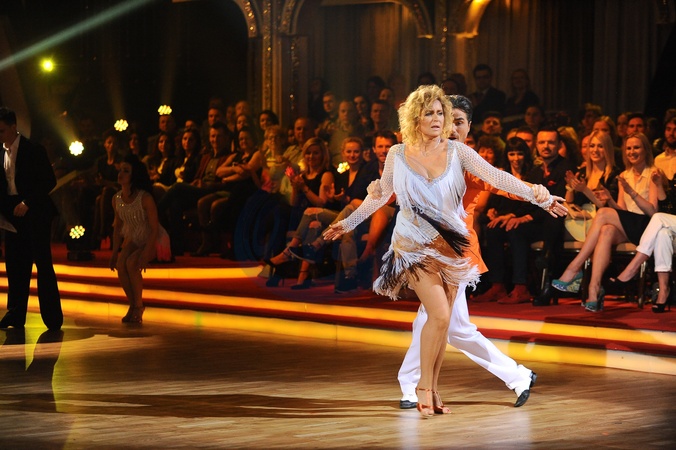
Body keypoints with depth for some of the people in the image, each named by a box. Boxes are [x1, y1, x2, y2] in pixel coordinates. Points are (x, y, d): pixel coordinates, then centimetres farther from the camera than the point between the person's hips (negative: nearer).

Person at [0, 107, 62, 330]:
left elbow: (49, 180, -11)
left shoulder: (33, 150, -9)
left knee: (42, 262, -5)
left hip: (34, 212, -6)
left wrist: (27, 203, -18)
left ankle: (52, 317, -2)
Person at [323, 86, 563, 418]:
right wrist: (347, 223, 18)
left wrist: (537, 195, -26)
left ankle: (432, 391, 18)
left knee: (442, 321, 5)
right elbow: (380, 195, 12)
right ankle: (423, 385, -1)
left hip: (450, 246, 2)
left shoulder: (456, 151, -3)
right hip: (414, 245, -2)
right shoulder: (398, 154, -2)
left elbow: (495, 176, -14)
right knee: (439, 315, -17)